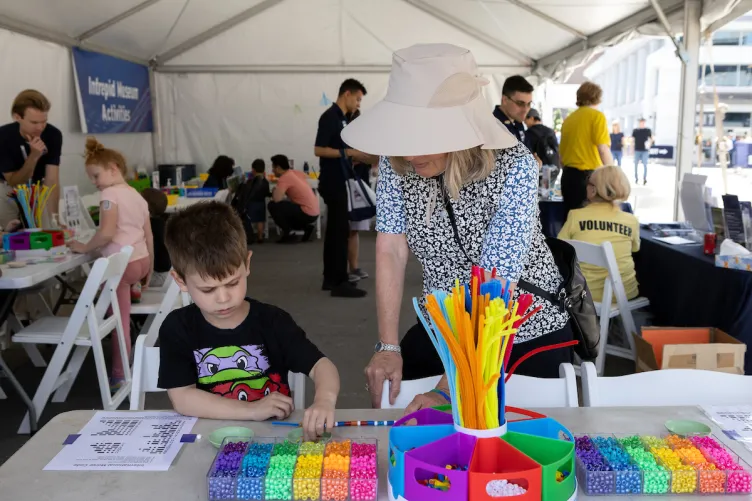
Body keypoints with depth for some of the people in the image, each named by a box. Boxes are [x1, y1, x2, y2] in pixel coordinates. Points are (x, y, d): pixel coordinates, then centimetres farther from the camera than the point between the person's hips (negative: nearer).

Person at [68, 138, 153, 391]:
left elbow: (107, 233, -21)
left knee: (120, 320, -2)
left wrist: (85, 247, -7)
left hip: (121, 265, -8)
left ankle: (120, 376, 6)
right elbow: (149, 236, 17)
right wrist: (149, 268, 23)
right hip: (141, 260, 8)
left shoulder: (109, 194, -8)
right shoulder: (137, 196, 17)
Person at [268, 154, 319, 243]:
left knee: (273, 205, -11)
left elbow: (276, 199, -25)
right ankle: (307, 226, 13)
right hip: (314, 213, 9)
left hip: (307, 214, -9)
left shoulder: (284, 178, -13)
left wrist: (275, 190, -1)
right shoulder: (296, 173, 12)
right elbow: (306, 177, 36)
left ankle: (289, 234, -4)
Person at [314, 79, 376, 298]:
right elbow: (319, 150, -20)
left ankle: (330, 278, 16)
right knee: (340, 231, -9)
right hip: (333, 184, -10)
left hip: (338, 183, 10)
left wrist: (372, 159, 18)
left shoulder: (341, 118, 15)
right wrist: (347, 152, -22)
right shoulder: (330, 117, -13)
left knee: (334, 230, 11)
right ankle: (339, 282, -6)